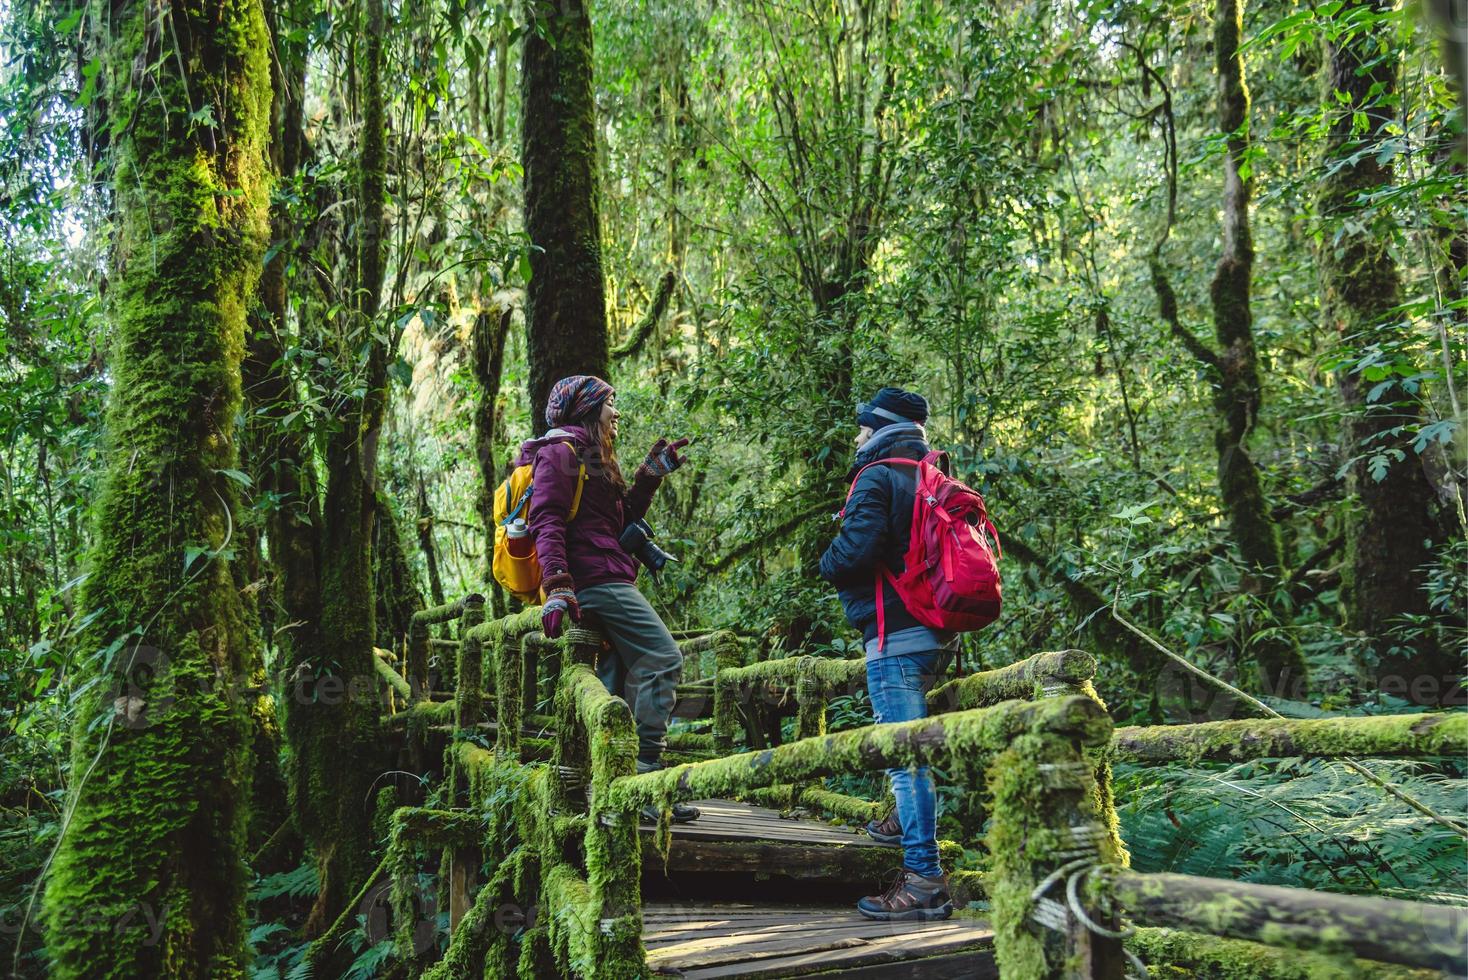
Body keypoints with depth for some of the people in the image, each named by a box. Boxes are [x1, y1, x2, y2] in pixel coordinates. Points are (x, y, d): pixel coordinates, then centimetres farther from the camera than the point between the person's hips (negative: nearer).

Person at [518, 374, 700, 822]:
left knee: (614, 682, 7)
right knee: (663, 657, -14)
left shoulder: (592, 458, 26)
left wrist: (650, 476, 17)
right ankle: (646, 768, -15)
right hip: (596, 579, -10)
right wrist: (557, 585, -26)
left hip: (603, 583, 10)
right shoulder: (561, 450, -3)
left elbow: (622, 519, 25)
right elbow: (546, 520, -16)